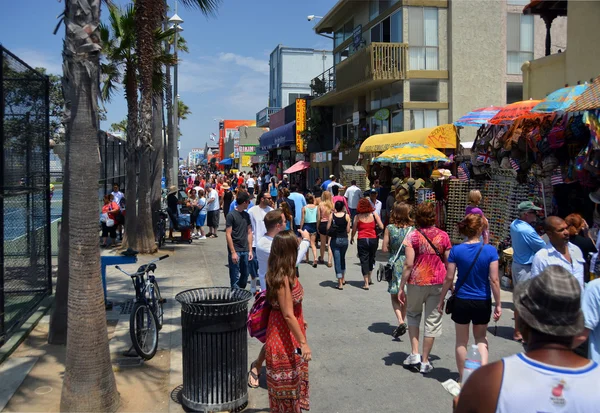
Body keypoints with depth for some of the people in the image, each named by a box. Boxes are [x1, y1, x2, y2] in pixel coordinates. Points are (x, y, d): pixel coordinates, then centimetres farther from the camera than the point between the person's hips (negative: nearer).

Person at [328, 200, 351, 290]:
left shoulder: (332, 215, -6)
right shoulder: (346, 216, -5)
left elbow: (328, 228, -5)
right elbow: (348, 230, -4)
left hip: (335, 239, -1)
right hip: (344, 239, 2)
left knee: (337, 260, 3)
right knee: (342, 258, 24)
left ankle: (340, 283, -1)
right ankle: (343, 279, 34)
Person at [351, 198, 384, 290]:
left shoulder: (357, 217, -4)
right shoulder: (374, 215, 0)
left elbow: (354, 230, -1)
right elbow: (381, 227, -5)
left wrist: (351, 238, 15)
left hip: (362, 240, -2)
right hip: (373, 239, 2)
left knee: (364, 260, 1)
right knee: (371, 258, 21)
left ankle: (366, 283, -3)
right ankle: (369, 278, 32)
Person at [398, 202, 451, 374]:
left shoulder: (413, 236, -9)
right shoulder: (443, 236, -1)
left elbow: (408, 264, -12)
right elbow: (448, 263, 3)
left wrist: (401, 287, -6)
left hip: (416, 282, -1)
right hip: (438, 282, 1)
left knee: (413, 314, 22)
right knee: (433, 320, 10)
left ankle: (414, 353, 14)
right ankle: (425, 362, 16)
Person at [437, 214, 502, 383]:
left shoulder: (456, 250, -10)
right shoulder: (490, 251, -11)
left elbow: (449, 278, -7)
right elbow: (494, 280, -11)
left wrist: (441, 300, 4)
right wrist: (498, 304, -2)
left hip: (462, 301, 0)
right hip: (483, 302, 0)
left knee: (462, 341, 16)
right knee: (481, 338, 23)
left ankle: (463, 378, 26)